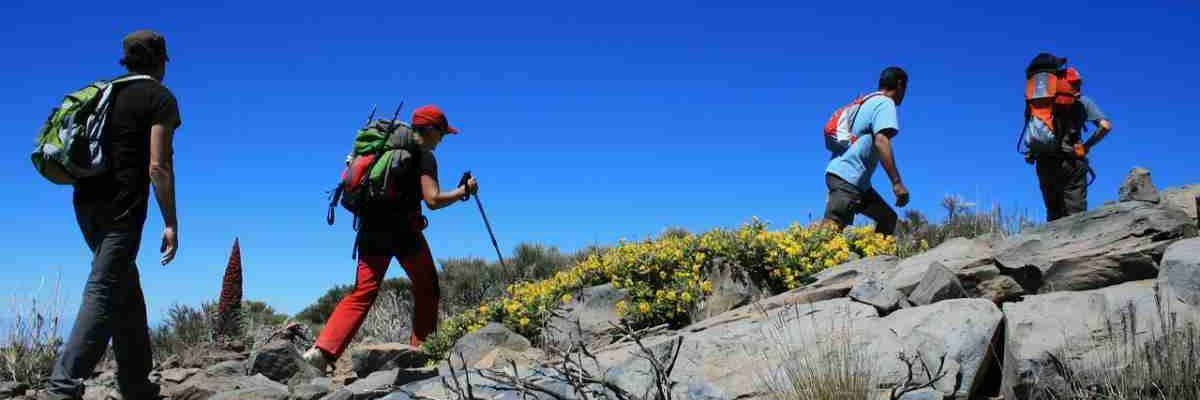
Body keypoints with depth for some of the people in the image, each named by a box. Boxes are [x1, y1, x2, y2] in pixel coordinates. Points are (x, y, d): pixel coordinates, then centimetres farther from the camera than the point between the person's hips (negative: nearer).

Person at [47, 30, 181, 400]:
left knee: (127, 291, 15)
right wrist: (170, 223, -12)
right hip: (123, 206, -7)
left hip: (86, 202, 7)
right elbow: (158, 166, -12)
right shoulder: (160, 98, -3)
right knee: (104, 292, -10)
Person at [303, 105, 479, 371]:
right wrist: (464, 190, 0)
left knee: (362, 293, 4)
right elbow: (433, 200, -13)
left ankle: (322, 350, -10)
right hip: (403, 229, -6)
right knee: (427, 290, 13)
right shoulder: (423, 156, -3)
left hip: (371, 229, 6)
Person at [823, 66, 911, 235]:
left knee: (888, 218, 14)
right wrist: (897, 182, -23)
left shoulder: (869, 101, 24)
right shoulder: (885, 103, -4)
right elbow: (881, 140, -19)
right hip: (847, 177, -10)